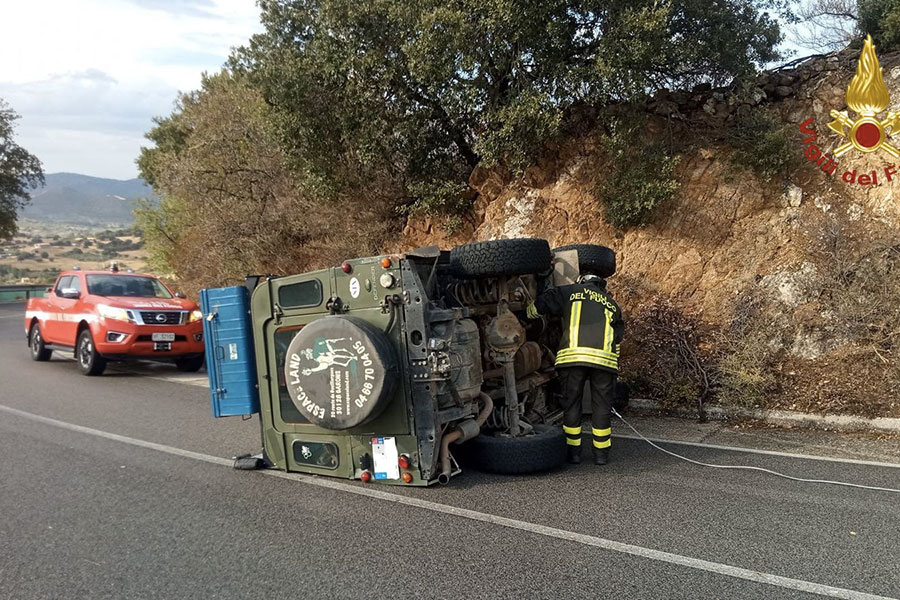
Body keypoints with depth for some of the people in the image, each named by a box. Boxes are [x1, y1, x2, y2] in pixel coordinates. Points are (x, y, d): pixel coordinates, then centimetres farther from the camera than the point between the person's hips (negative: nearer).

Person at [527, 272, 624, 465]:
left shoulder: (570, 292, 20)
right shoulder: (613, 305, 30)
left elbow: (538, 305, 18)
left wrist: (528, 315, 39)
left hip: (573, 355, -2)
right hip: (604, 358, 2)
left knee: (571, 403, 11)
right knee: (601, 405, 13)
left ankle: (573, 451, 17)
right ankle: (601, 453, 19)